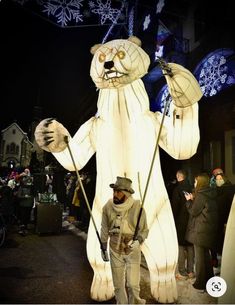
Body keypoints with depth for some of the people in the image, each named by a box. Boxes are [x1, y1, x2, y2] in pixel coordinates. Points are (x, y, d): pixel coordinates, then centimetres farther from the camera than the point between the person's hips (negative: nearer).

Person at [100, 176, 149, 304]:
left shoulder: (137, 207, -16)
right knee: (118, 284, 14)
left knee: (132, 284, -5)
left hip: (132, 250, -2)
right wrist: (103, 248, 8)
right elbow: (104, 229, 4)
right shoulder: (108, 207, -9)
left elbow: (144, 230, -6)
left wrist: (138, 241, -24)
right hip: (115, 250, 3)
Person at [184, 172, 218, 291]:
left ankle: (201, 283, 13)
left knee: (199, 256, 3)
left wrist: (189, 200, -1)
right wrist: (193, 200, 8)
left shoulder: (201, 195, -18)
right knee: (206, 254, 21)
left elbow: (194, 211, -13)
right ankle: (209, 279, 33)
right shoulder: (211, 195, 6)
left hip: (200, 230, -8)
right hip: (210, 229, 8)